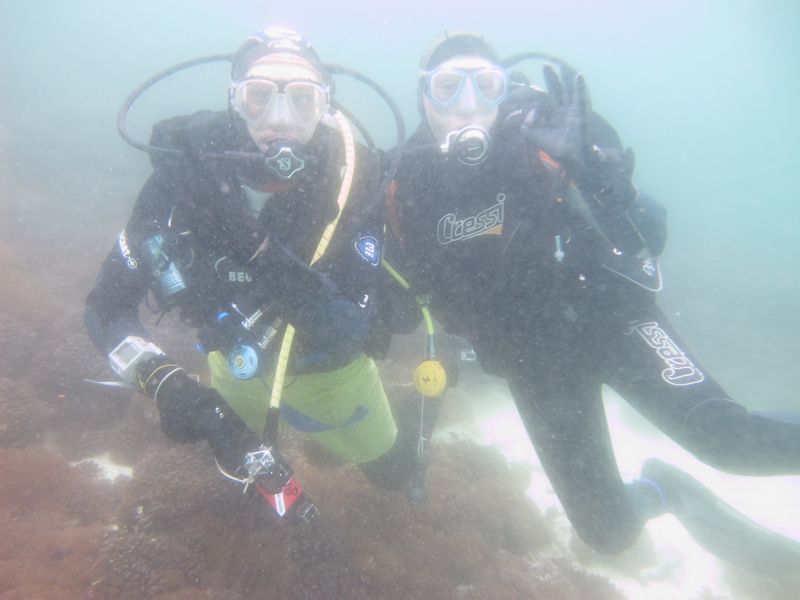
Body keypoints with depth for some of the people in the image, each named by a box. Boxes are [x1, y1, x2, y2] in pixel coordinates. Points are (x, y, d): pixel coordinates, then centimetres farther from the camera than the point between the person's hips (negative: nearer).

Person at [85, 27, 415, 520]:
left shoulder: (354, 181, -31)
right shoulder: (188, 171, -28)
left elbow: (349, 331, -35)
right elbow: (107, 306, -22)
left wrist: (258, 249, -49)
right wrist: (166, 382, -40)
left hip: (330, 370, -1)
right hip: (237, 365, 2)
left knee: (392, 475, 23)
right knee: (241, 467, 29)